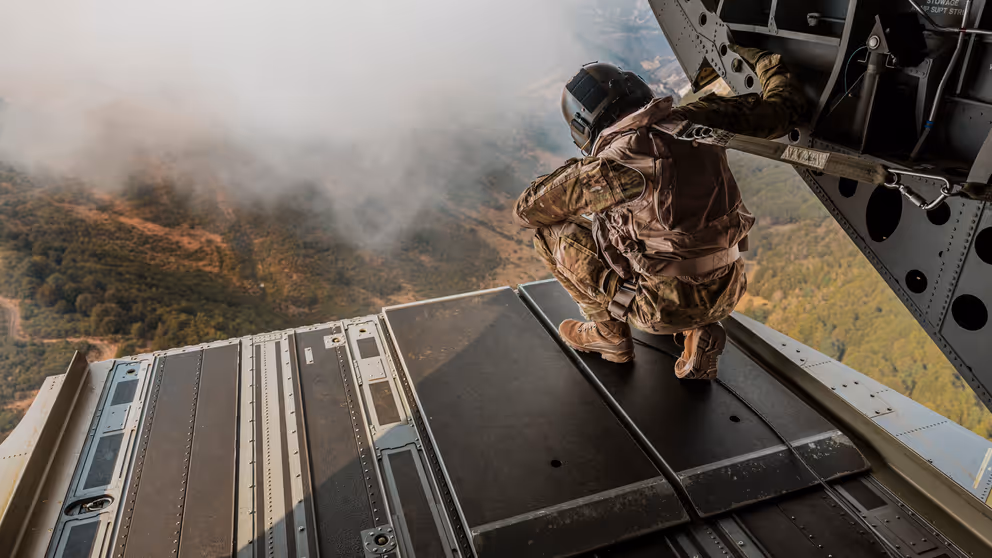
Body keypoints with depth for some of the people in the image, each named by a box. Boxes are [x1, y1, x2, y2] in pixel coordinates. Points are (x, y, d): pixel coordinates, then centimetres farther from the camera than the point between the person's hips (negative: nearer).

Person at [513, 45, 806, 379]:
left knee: (550, 231, 3)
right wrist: (759, 58, 27)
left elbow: (526, 211, -2)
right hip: (727, 296, 6)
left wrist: (571, 170, 14)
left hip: (664, 309, -6)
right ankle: (698, 332, 19)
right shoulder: (699, 120, -4)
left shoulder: (605, 169, -17)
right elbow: (786, 108, 9)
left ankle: (609, 332, 16)